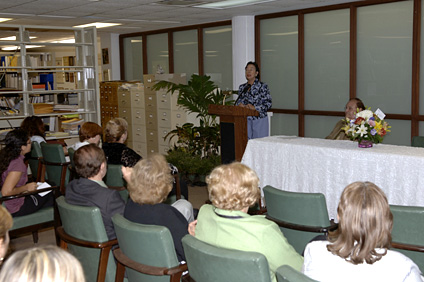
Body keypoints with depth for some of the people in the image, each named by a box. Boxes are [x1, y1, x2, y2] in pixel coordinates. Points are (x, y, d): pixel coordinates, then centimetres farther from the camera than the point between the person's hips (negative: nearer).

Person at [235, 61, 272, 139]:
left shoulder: (262, 86, -5)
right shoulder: (242, 87, 11)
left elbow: (268, 103, -9)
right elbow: (238, 101, 17)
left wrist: (255, 107, -20)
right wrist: (239, 104, -6)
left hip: (259, 121, -4)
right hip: (246, 120, 5)